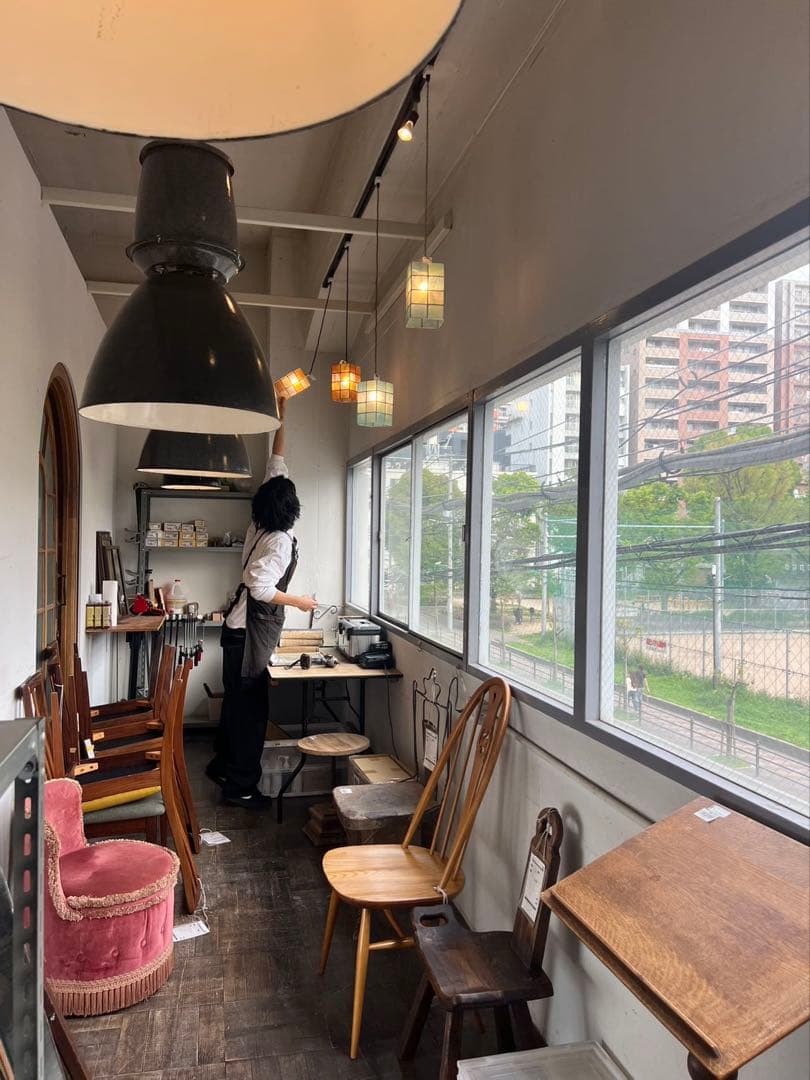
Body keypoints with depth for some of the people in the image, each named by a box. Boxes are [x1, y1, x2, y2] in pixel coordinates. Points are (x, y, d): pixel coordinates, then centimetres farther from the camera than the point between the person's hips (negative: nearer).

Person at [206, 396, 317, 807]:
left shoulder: (260, 526, 5)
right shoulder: (281, 540, -18)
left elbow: (275, 468, 12)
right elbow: (261, 588, -26)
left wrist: (280, 420, 17)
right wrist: (300, 602, -11)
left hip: (240, 624, 9)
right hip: (253, 628, -9)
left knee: (236, 698, 18)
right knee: (250, 704, -1)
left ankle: (222, 765, 30)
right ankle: (241, 786, 7)